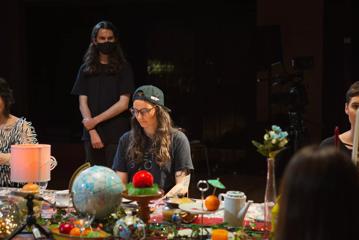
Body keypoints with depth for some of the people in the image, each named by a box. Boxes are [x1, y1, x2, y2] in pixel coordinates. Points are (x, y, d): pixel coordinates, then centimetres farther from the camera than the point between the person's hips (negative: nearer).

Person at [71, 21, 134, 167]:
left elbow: (123, 103, -4)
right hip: (92, 134, 2)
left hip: (117, 135, -2)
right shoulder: (86, 69, 10)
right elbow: (83, 103, 5)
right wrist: (92, 131, -8)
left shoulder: (124, 68, 4)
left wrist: (96, 120, -10)